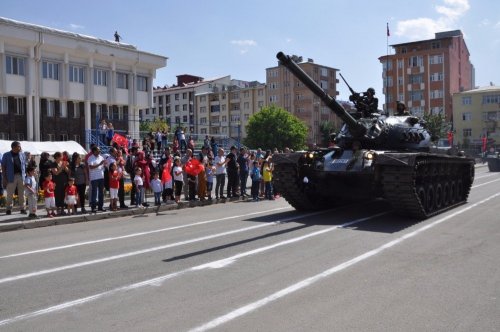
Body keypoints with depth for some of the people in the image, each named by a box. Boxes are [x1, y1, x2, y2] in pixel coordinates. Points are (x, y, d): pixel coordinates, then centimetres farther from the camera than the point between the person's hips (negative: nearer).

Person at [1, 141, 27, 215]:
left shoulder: (22, 154, 10)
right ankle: (8, 209, 12)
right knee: (10, 194, 2)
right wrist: (4, 177, -5)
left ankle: (22, 208, 11)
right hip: (11, 177, -3)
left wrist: (25, 175, 5)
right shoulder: (6, 155, 1)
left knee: (22, 193, 5)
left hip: (21, 176, 3)